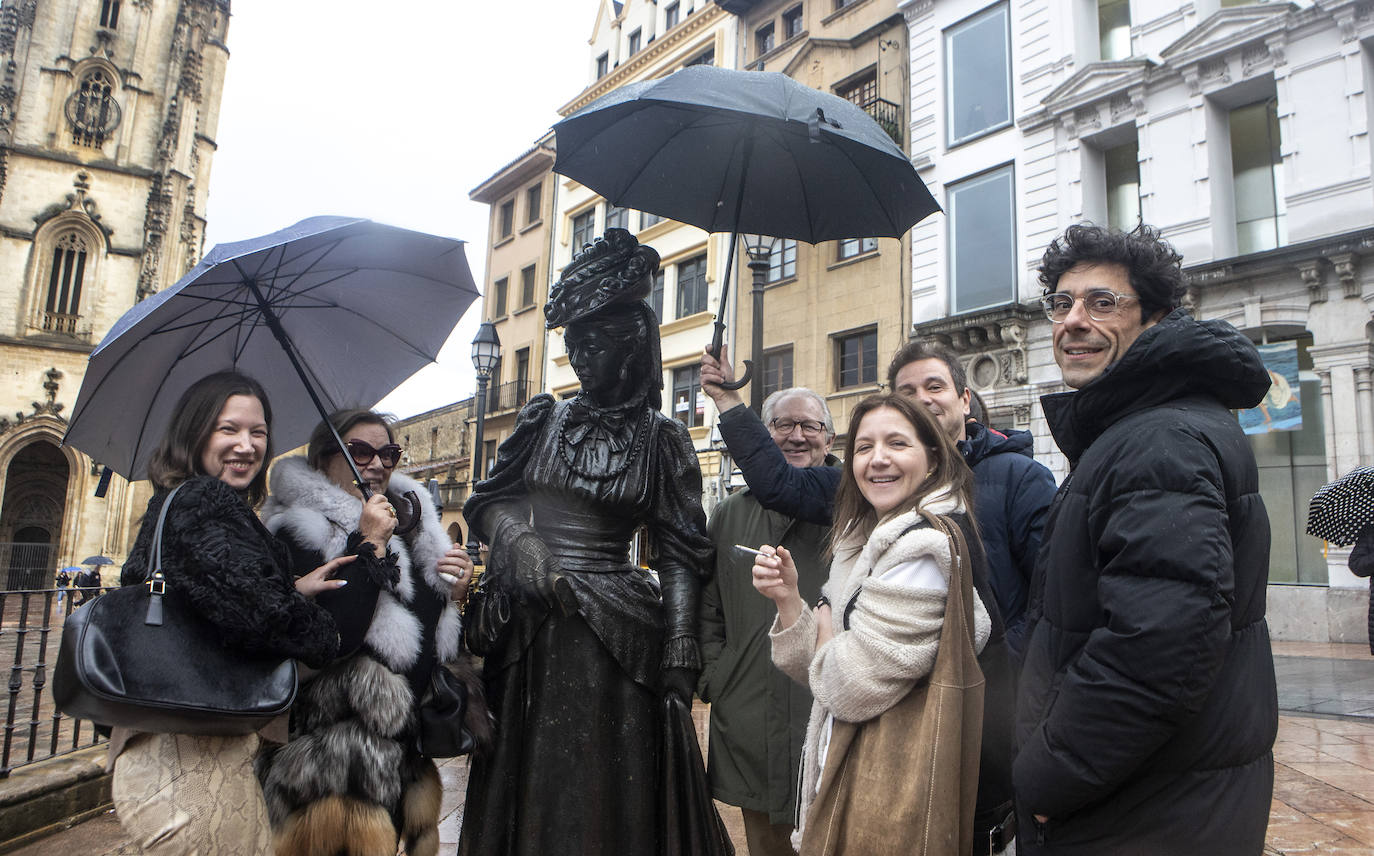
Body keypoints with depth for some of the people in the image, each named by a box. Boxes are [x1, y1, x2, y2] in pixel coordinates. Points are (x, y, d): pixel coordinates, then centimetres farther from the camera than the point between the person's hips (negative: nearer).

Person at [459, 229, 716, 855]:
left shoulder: (661, 438, 0)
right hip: (527, 629, 3)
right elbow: (487, 503, 11)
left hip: (612, 632, -3)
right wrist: (519, 544, -9)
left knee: (602, 797, 6)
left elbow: (678, 552, -2)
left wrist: (680, 646, -8)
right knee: (526, 788, 12)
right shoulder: (543, 419, 8)